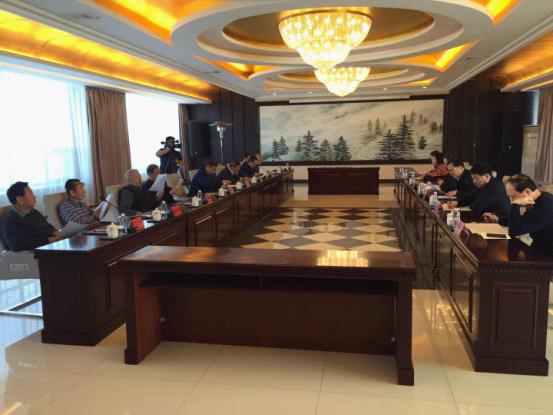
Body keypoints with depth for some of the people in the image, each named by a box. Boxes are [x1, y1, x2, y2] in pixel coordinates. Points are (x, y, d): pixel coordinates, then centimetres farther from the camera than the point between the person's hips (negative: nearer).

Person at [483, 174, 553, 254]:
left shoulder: (546, 205, -28)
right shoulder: (537, 200, 1)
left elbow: (514, 232, -27)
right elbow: (522, 222, 19)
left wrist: (515, 205, -25)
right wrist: (497, 219, 9)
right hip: (539, 249, 8)